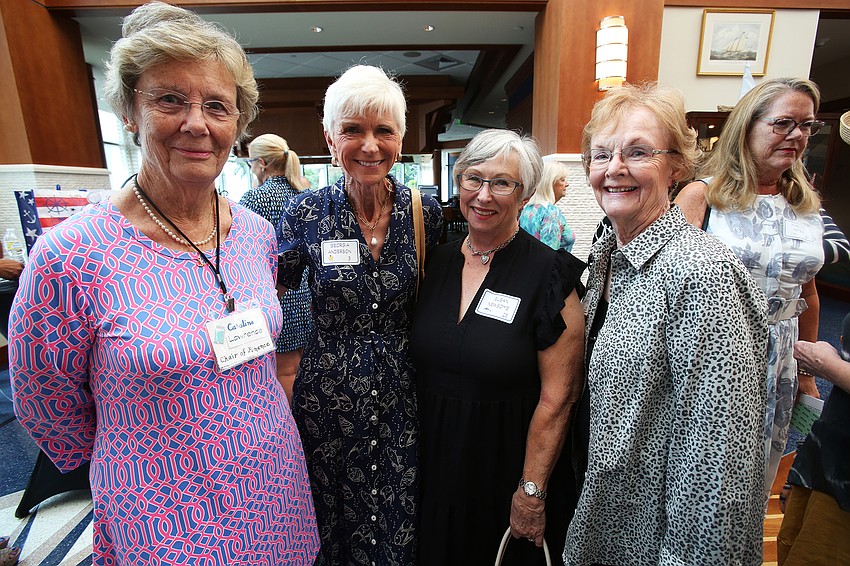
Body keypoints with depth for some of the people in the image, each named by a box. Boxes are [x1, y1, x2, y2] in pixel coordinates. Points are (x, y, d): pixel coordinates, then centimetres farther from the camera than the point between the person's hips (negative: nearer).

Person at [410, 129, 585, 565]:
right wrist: (415, 454, 7)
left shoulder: (549, 275, -17)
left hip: (507, 469, -4)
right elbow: (424, 362, 7)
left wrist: (531, 492, -13)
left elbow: (557, 398, -16)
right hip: (436, 464, 5)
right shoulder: (439, 261, -2)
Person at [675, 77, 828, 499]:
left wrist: (807, 373, 17)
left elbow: (807, 293, 14)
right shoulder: (702, 196, -10)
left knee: (754, 489, 21)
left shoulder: (806, 205, 7)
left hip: (777, 367, 5)